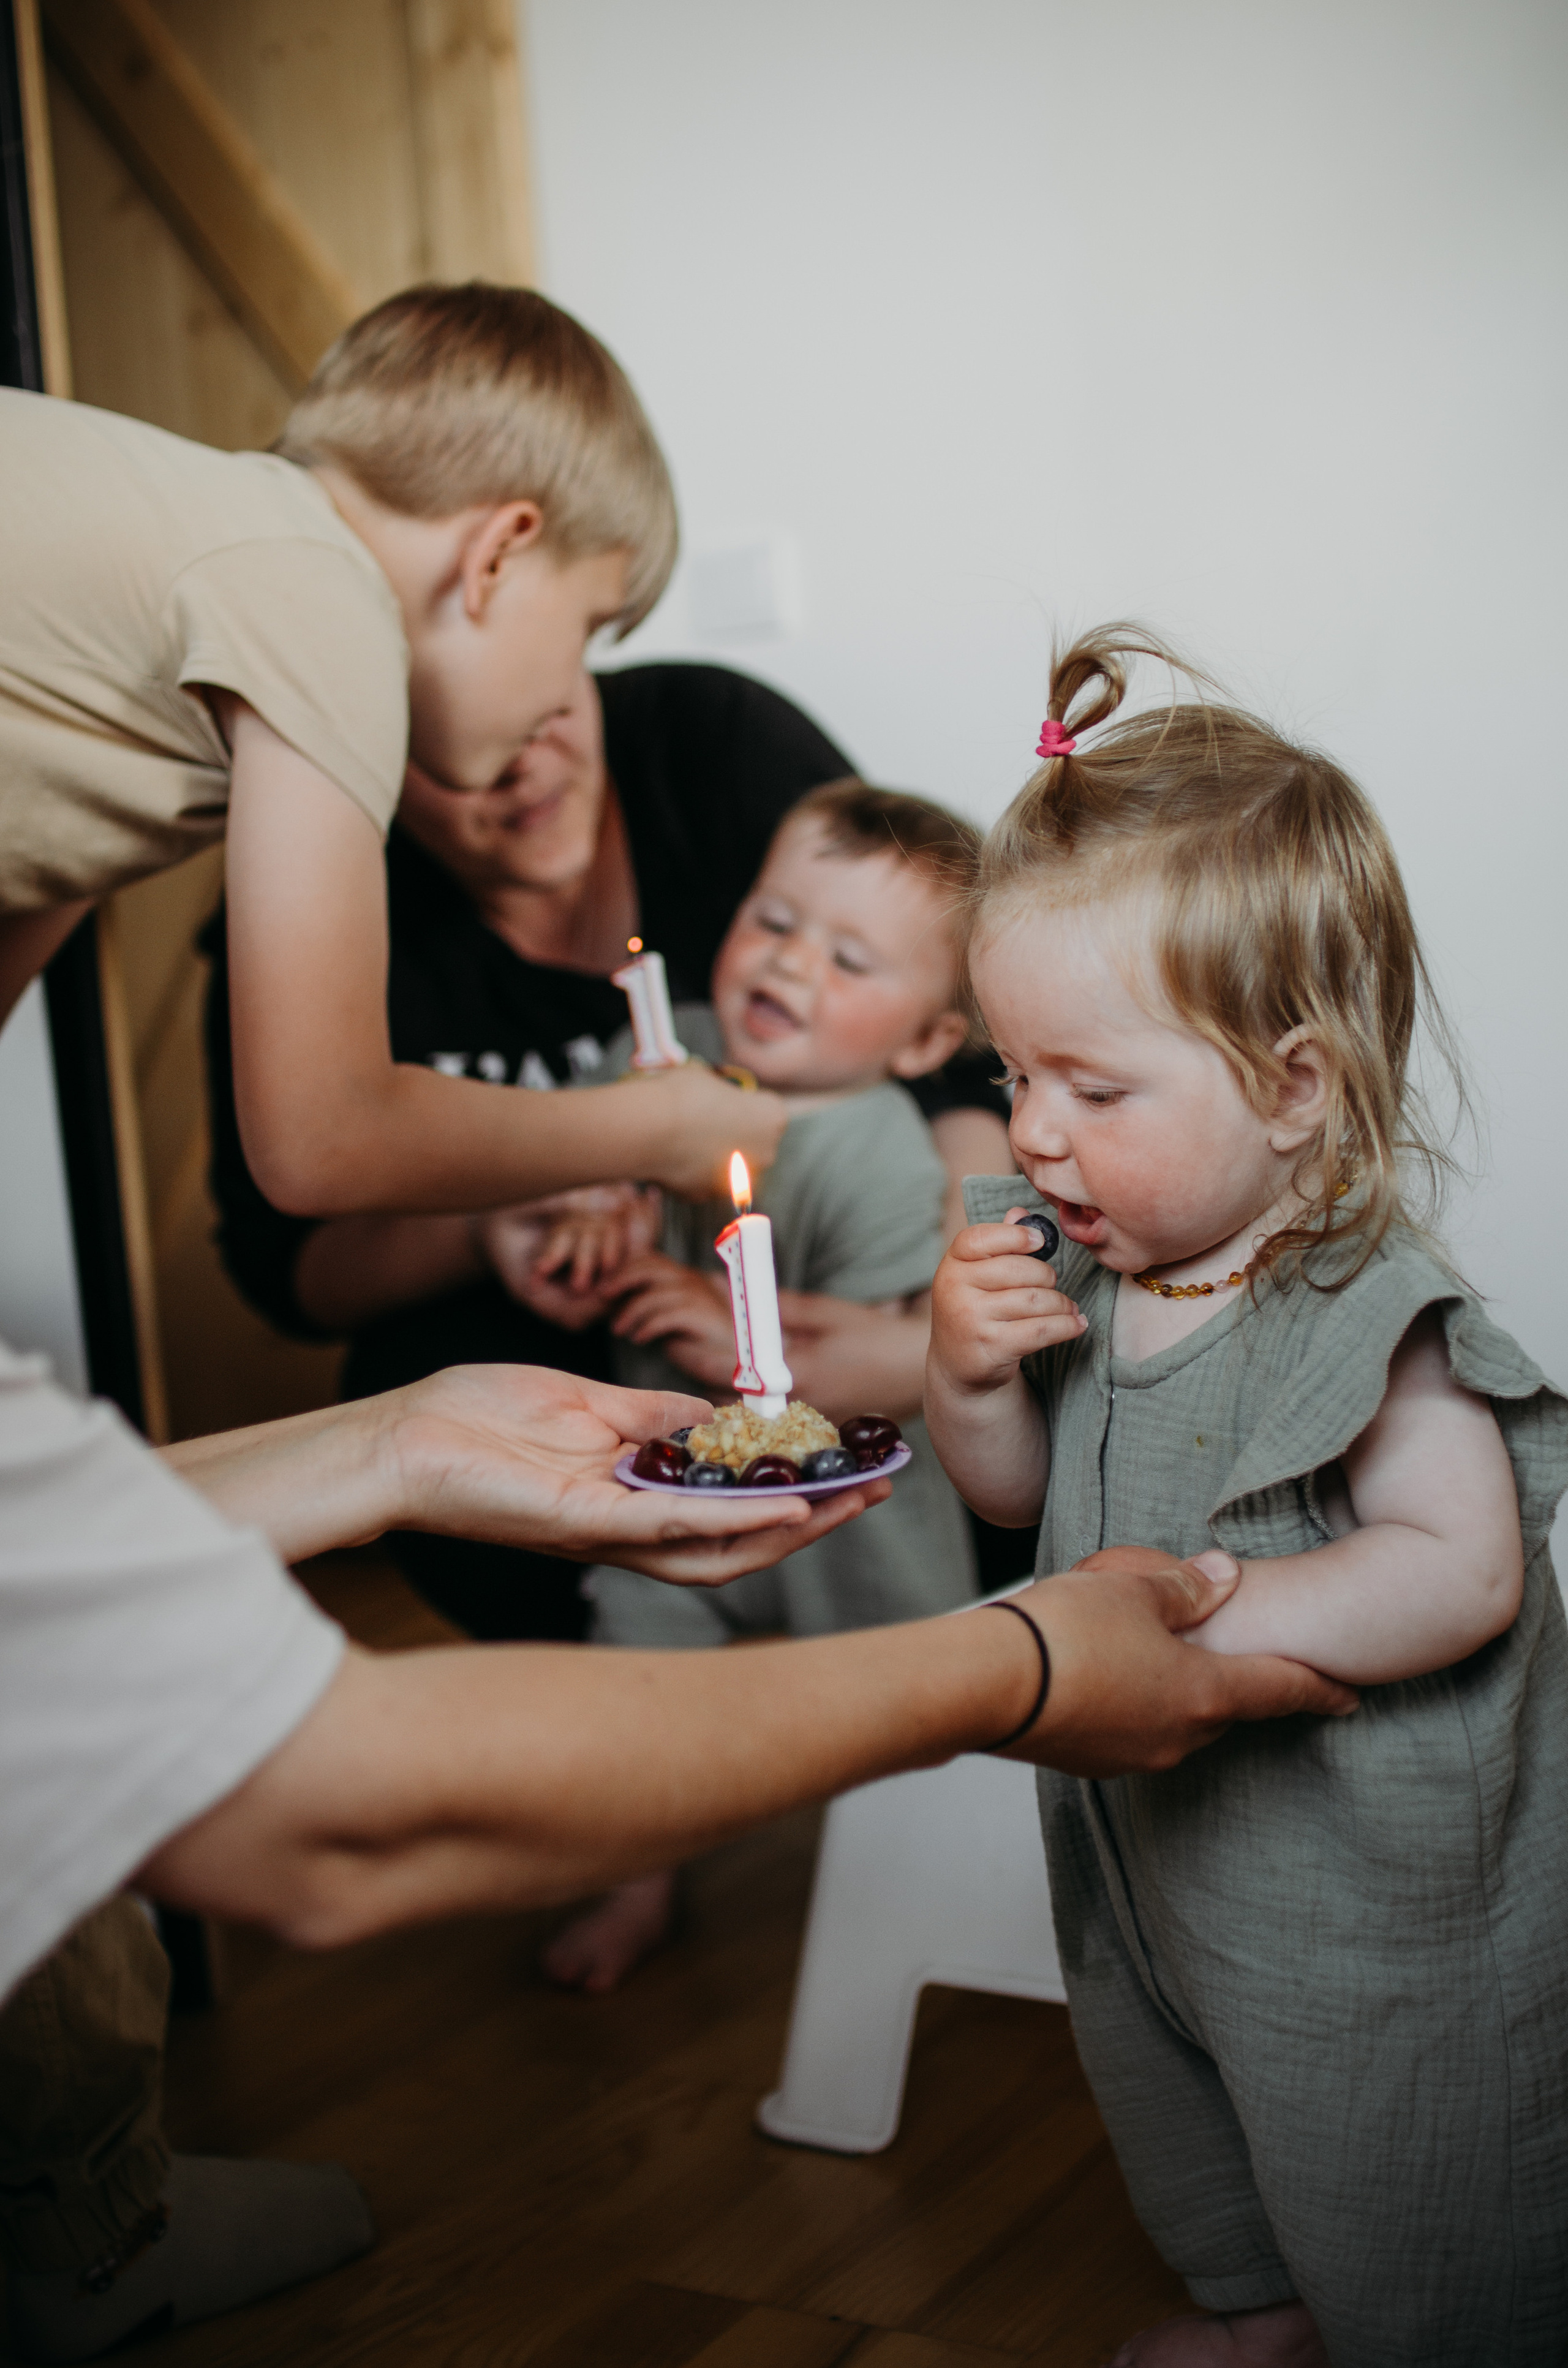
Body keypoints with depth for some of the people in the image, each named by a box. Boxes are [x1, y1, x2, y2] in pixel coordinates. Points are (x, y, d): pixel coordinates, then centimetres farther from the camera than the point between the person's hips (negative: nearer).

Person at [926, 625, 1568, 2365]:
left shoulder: (1363, 1316, -28)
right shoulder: (1071, 1258, -6)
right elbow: (1022, 1494, 5)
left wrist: (1202, 1613, -38)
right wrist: (966, 1377, -16)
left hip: (1375, 1883, -8)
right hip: (1153, 1827, 8)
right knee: (1164, 2092, 32)